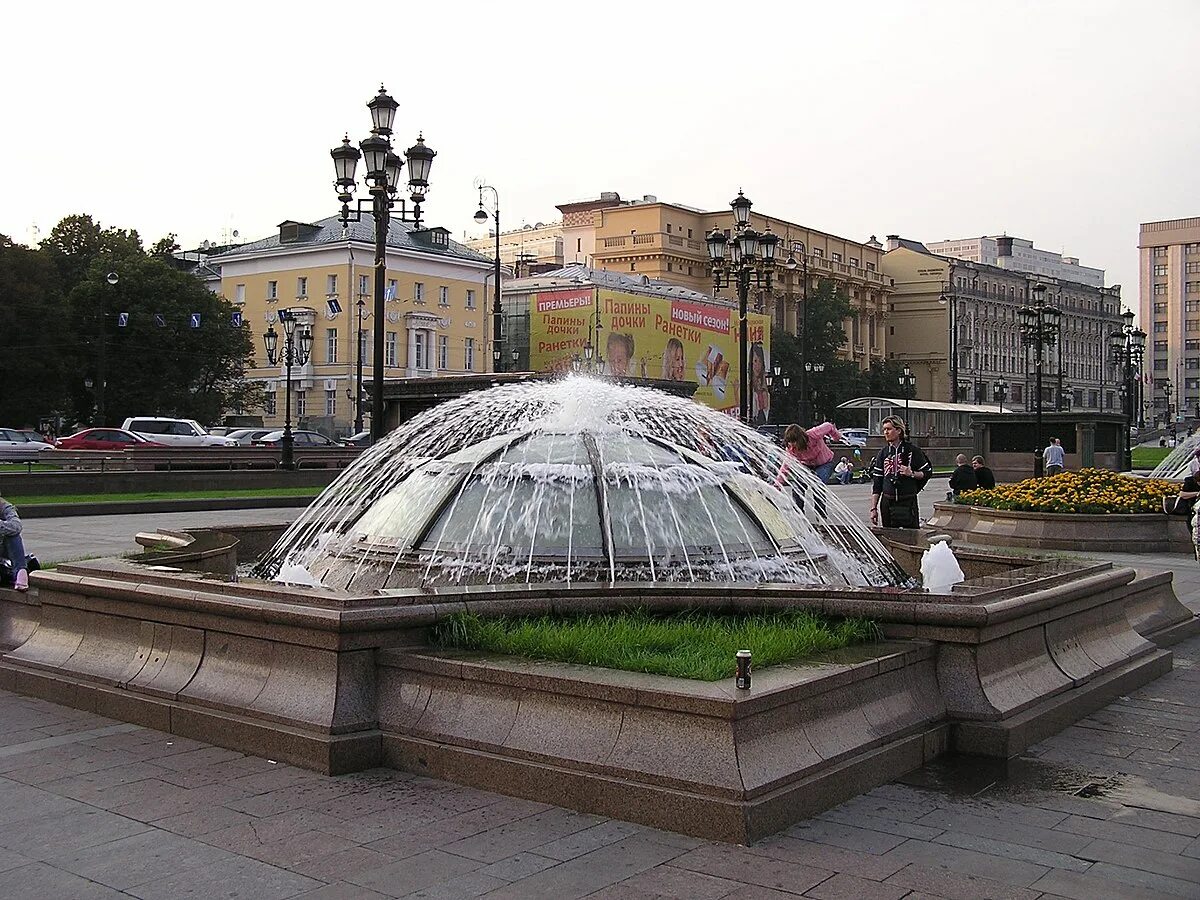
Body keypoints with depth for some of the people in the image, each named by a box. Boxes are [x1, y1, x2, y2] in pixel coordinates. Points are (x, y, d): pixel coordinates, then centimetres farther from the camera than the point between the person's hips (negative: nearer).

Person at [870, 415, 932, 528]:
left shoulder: (912, 450, -1)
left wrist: (912, 474, -15)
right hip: (888, 502, 3)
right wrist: (873, 508, 3)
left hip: (908, 502, -3)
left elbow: (927, 472, 6)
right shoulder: (883, 453, 8)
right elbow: (876, 482, 8)